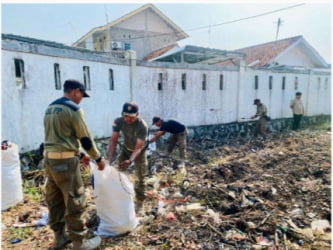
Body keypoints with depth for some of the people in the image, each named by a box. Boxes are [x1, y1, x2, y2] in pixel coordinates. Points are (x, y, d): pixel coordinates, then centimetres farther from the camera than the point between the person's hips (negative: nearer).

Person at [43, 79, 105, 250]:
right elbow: (85, 138, -11)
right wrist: (98, 158, 3)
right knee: (75, 202, 2)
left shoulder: (50, 108, 15)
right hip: (65, 160, -9)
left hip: (49, 158, 9)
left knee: (54, 200, 17)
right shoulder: (73, 109, -12)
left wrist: (80, 155, 25)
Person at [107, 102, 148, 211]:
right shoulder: (118, 121, -25)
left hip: (139, 151, -3)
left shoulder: (143, 126, -35)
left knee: (140, 177, 1)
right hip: (126, 149, 4)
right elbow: (113, 141, -22)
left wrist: (130, 161, -48)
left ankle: (139, 201, 19)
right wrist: (111, 157, -36)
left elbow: (138, 148, -32)